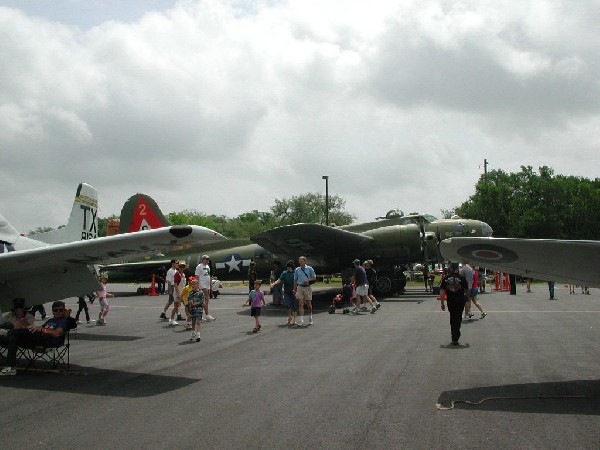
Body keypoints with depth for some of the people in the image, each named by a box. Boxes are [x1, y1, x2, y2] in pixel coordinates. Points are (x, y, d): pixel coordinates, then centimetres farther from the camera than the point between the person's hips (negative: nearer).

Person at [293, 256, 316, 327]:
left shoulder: (309, 269, 1)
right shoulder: (297, 270, 7)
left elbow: (314, 278, 3)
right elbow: (295, 280, 13)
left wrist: (308, 280, -14)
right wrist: (294, 289, 8)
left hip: (307, 287, -1)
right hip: (300, 287, 1)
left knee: (309, 304, 7)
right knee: (300, 304, -8)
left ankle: (310, 319, 29)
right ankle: (301, 321, -10)